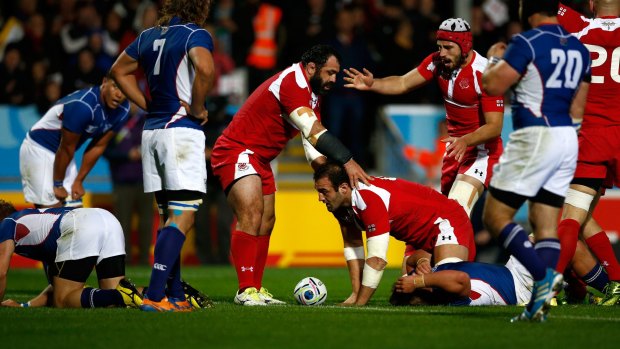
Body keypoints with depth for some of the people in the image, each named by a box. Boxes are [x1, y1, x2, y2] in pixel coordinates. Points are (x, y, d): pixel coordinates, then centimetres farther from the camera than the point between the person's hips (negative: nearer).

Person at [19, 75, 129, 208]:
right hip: (38, 149, -8)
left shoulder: (122, 111, -8)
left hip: (62, 156, 8)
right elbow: (66, 148, -22)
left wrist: (78, 181, 3)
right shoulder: (82, 106, -32)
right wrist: (57, 184, -12)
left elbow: (98, 146, 1)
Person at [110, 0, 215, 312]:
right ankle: (155, 295, -20)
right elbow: (204, 68, -28)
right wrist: (197, 108, -13)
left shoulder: (149, 36, 14)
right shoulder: (195, 34, -8)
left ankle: (175, 296, 14)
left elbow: (120, 70, 26)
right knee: (183, 217, -9)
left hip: (152, 131, 8)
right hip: (182, 131, -8)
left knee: (167, 216, 13)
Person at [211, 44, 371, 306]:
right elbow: (314, 132, -30)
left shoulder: (313, 95, 13)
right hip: (236, 153, -11)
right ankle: (246, 290, -26)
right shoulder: (292, 83, -21)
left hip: (260, 160, 11)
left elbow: (313, 145, 10)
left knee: (266, 222, 10)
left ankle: (256, 289, 15)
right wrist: (347, 161, -32)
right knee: (251, 215, -23)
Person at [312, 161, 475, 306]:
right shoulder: (339, 203, -5)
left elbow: (377, 259, -34)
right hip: (418, 237, 8)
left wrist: (358, 304, -28)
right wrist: (356, 294, -4)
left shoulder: (369, 198, -34)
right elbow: (352, 246, 4)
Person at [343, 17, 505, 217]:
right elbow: (403, 83, -10)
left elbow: (495, 126, -25)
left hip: (481, 146, -7)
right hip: (456, 143, 8)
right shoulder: (438, 62, -5)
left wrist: (465, 141, -41)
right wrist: (372, 84, -28)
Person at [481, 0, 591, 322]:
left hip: (534, 138, -8)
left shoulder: (527, 43, -11)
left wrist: (493, 59, 6)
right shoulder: (579, 49, 13)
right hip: (567, 139, 8)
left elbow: (492, 85, -12)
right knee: (546, 224, 6)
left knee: (495, 216, -2)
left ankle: (543, 275, -18)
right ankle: (540, 304, 0)